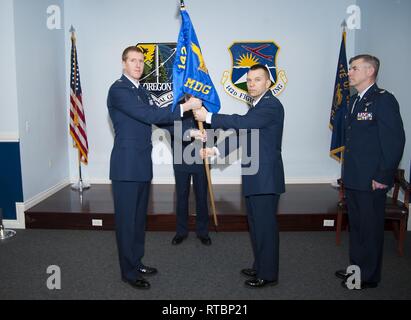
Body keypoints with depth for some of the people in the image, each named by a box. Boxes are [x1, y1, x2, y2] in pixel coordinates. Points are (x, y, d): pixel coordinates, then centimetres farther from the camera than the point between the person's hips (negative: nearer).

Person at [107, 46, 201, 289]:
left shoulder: (141, 90, 15)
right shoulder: (119, 90, -13)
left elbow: (159, 116, 15)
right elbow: (148, 115, -23)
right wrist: (185, 107, -19)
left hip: (142, 164, 9)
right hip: (126, 165, -9)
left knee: (139, 217, 16)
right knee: (127, 219, 2)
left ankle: (137, 263, 30)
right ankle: (129, 271, 15)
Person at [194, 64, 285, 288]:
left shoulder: (271, 105, -13)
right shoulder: (257, 107, 17)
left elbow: (242, 123, -27)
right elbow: (242, 136, 19)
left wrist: (208, 117, -22)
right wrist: (215, 150, 11)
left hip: (265, 178, -10)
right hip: (255, 178, 10)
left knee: (265, 225, -1)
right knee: (256, 224, 17)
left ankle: (268, 274, 13)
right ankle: (260, 267, 31)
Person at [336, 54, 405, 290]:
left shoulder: (383, 100, -13)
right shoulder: (355, 100, 13)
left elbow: (395, 141, -18)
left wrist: (383, 177, -17)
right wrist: (349, 171, 14)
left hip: (372, 181, -8)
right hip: (354, 179, 9)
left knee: (371, 229, 5)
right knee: (356, 226, 19)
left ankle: (369, 277, 20)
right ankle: (357, 268, 35)